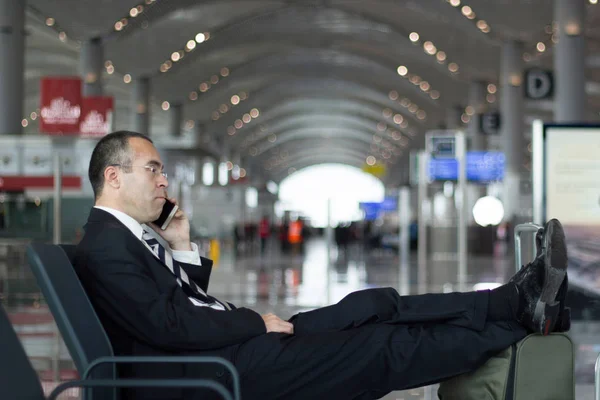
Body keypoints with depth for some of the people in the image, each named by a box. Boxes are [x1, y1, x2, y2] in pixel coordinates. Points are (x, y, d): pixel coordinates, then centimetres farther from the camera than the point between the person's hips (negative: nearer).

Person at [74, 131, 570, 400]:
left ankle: (515, 301, -3)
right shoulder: (104, 250, -16)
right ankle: (521, 312, -4)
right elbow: (172, 325, -22)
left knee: (372, 306, 1)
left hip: (227, 346, 10)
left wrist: (182, 247, 5)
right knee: (377, 348, -10)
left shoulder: (127, 236, 16)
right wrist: (257, 322, -11)